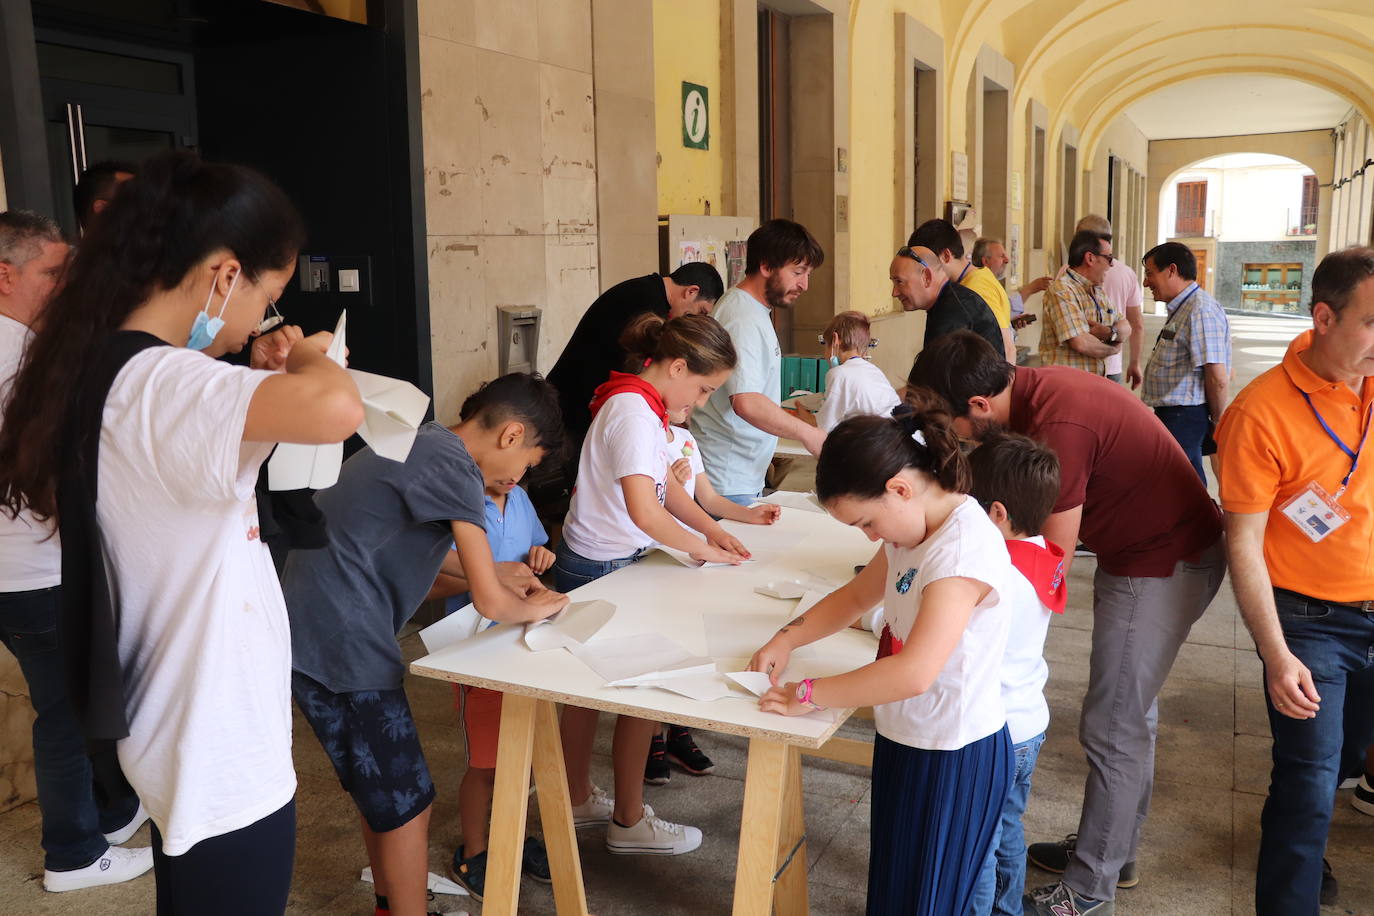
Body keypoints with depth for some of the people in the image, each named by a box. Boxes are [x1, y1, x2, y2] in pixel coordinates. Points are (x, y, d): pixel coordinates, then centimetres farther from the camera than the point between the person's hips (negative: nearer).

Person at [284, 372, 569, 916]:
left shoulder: (422, 444, 14)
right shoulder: (454, 464, -16)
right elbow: (489, 602, -17)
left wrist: (495, 575, 25)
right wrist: (534, 607, 4)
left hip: (308, 635, 10)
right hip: (343, 645, -10)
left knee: (378, 793, 23)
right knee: (406, 805, 3)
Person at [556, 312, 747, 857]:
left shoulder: (641, 407, 8)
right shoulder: (634, 413, -24)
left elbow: (666, 483, 16)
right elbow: (645, 511, -31)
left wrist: (713, 529, 4)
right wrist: (704, 550, -17)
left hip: (591, 564, 10)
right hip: (603, 568, -10)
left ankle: (577, 800, 35)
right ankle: (629, 822, 17)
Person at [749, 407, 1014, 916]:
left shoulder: (962, 546, -28)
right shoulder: (914, 526, 1)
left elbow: (915, 673, -34)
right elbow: (856, 594, 16)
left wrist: (809, 694, -24)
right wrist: (786, 640, 2)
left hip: (952, 759, -9)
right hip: (907, 739, 9)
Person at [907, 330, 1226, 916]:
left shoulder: (1058, 427, -31)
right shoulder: (1031, 389, -4)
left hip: (1164, 566, -10)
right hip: (1142, 549, 10)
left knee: (1113, 730, -1)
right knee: (1131, 714, 20)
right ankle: (1112, 852, 37)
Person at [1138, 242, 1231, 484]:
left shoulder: (1200, 311, -19)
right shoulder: (1183, 308, 15)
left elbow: (1218, 378, -22)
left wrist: (1217, 423, -10)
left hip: (1183, 417, -11)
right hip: (1174, 414, 11)